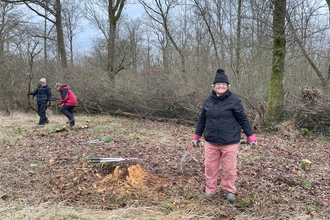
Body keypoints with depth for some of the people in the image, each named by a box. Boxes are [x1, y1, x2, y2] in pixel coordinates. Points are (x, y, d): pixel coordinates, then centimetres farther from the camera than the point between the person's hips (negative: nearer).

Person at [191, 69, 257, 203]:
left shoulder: (233, 100, -8)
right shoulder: (208, 101, 3)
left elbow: (243, 119, -3)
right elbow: (202, 120, 13)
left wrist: (251, 136, -3)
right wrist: (196, 137, 15)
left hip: (230, 142, -3)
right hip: (211, 142, 3)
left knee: (229, 168, 7)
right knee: (210, 167, 11)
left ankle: (229, 191, 26)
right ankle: (210, 190, 27)